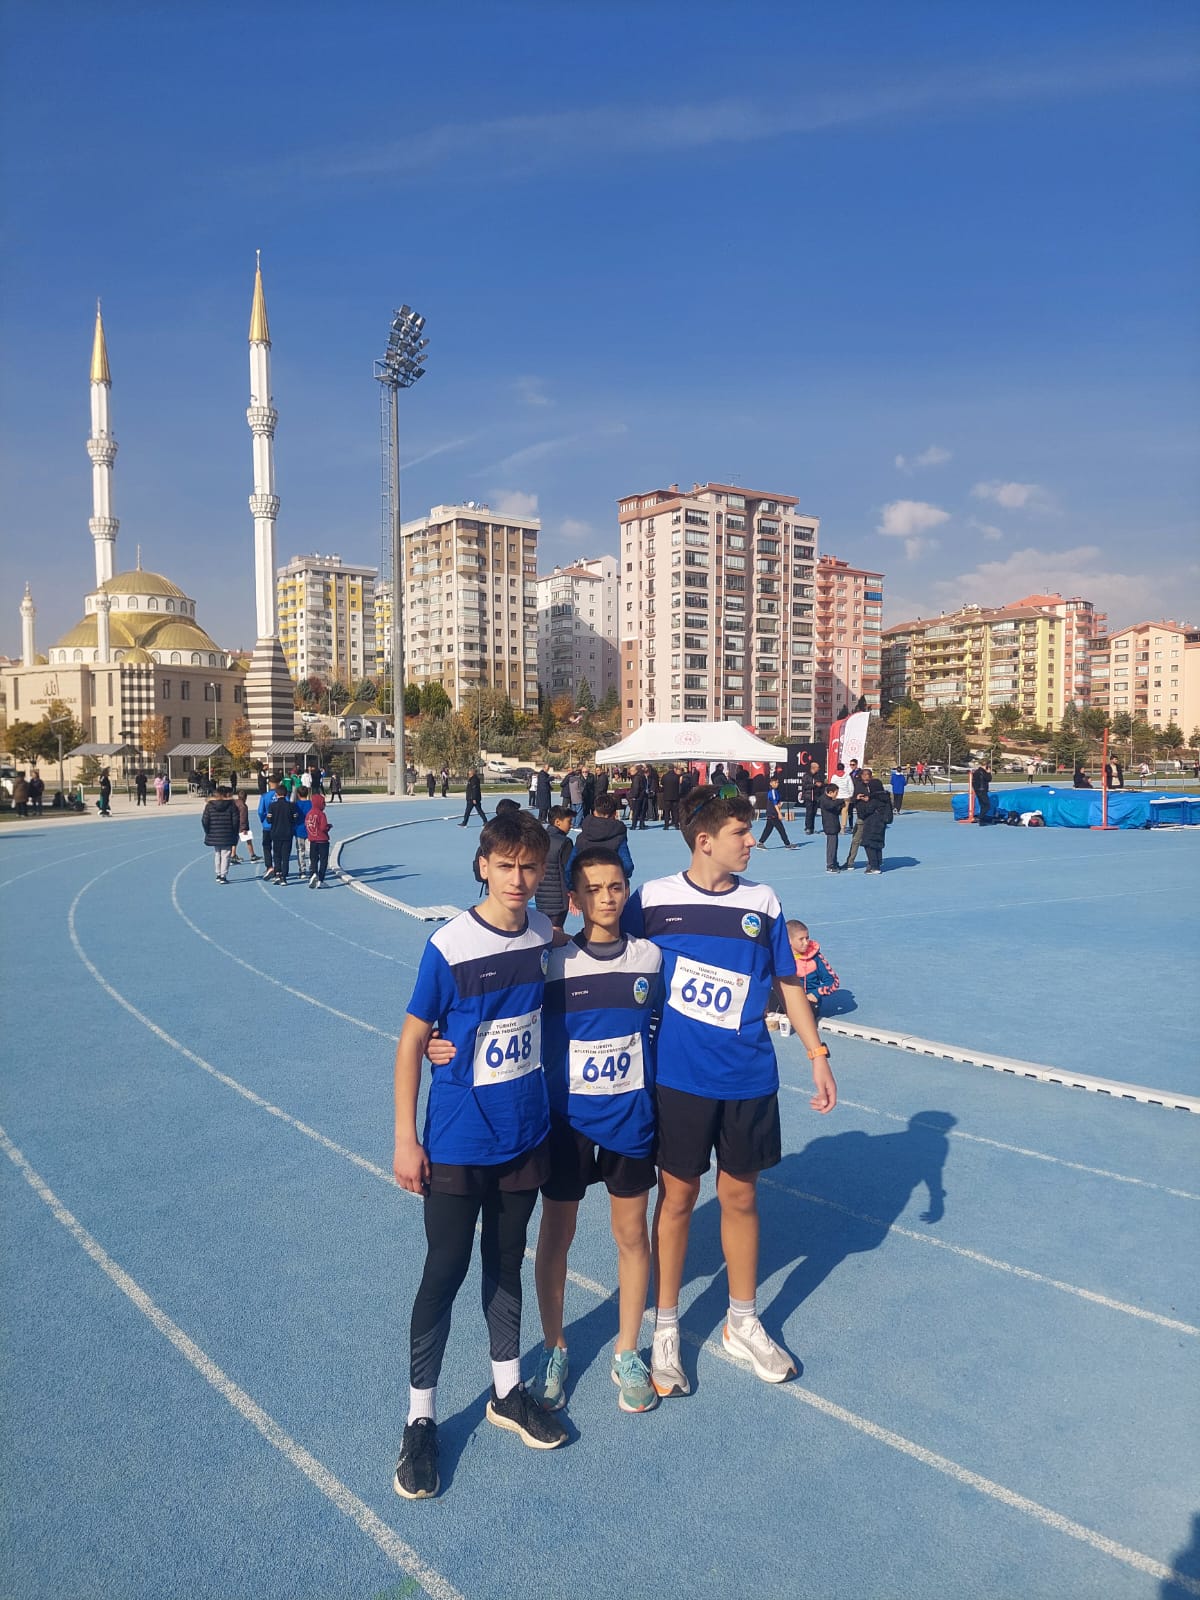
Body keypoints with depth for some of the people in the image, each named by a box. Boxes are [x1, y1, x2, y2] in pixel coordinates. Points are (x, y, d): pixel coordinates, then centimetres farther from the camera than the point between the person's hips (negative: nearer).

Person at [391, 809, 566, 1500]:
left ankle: (508, 1391, 38)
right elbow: (412, 1041, -11)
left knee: (507, 1265, 19)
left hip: (526, 1137, 4)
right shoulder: (450, 947, -19)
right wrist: (405, 1139, -10)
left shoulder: (545, 935, -5)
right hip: (457, 1146, -4)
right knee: (445, 1273, 6)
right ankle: (421, 1419, 25)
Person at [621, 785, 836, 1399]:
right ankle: (665, 1330, 28)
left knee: (740, 1196, 14)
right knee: (677, 1196, 9)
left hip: (749, 1079, 2)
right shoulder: (653, 899, -8)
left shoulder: (763, 901, 0)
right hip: (678, 1078, -2)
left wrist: (818, 1056, 5)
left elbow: (788, 983, 7)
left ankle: (743, 1325, 34)